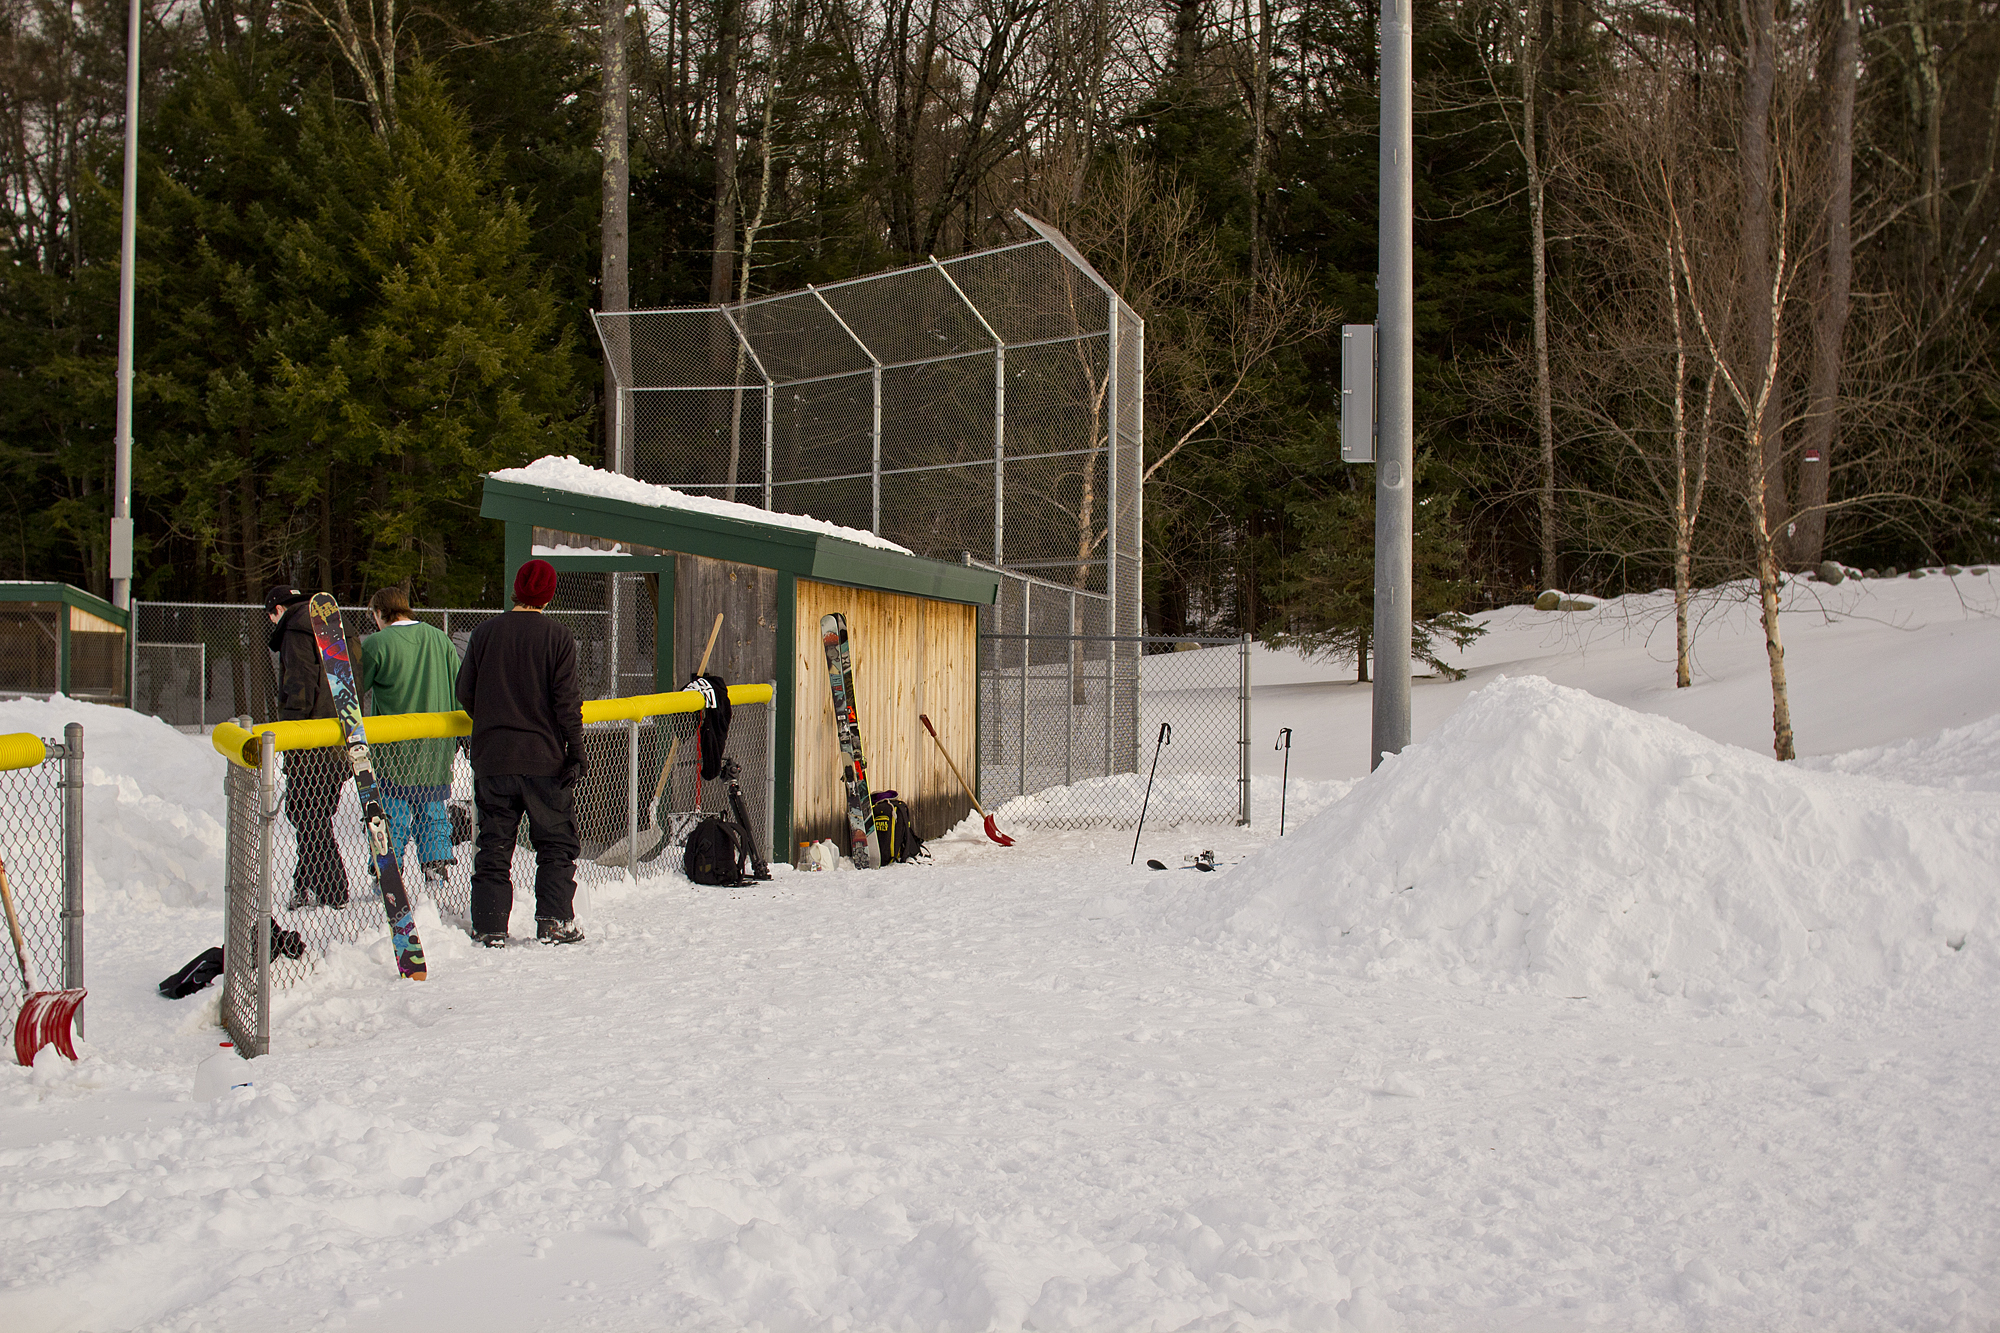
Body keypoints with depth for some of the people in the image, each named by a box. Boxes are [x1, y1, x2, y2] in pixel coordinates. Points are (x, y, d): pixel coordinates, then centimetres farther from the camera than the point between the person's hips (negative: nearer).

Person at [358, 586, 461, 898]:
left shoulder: (376, 644, -10)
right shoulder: (440, 639, 4)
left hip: (394, 751, -4)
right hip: (437, 750, 4)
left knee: (393, 816, 6)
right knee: (432, 812, 12)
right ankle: (435, 874, 8)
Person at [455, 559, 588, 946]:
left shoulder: (484, 633, 2)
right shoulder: (558, 638, -6)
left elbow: (465, 693, 7)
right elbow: (566, 702, -9)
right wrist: (575, 751, -3)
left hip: (491, 758, 3)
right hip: (544, 759, -2)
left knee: (494, 844, 10)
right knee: (556, 842, 9)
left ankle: (490, 928, 8)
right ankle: (554, 921, 4)